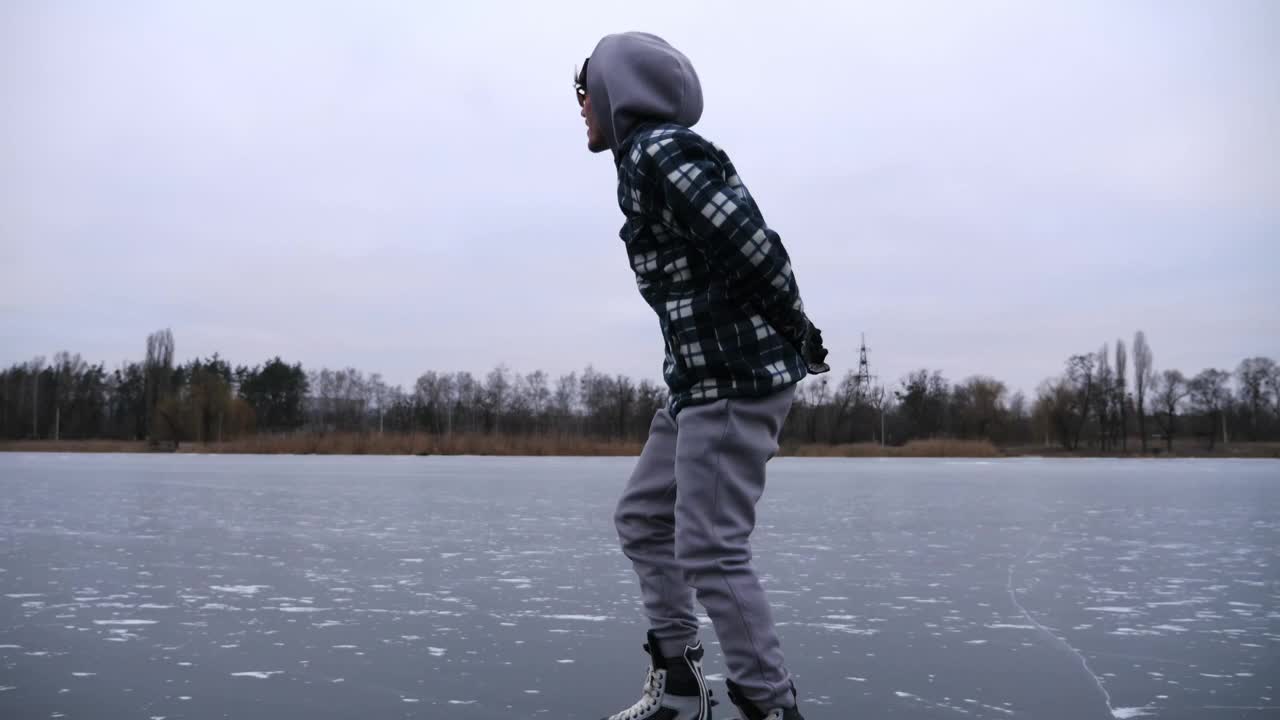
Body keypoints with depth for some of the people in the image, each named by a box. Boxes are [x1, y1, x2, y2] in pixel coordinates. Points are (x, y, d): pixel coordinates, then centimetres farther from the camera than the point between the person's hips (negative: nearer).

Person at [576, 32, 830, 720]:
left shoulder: (660, 151, -13)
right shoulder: (643, 161, 19)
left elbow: (755, 249, -21)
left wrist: (797, 335, -7)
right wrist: (793, 337, 15)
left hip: (737, 381, -11)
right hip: (701, 381, 11)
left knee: (710, 550, -7)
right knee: (642, 517, 15)